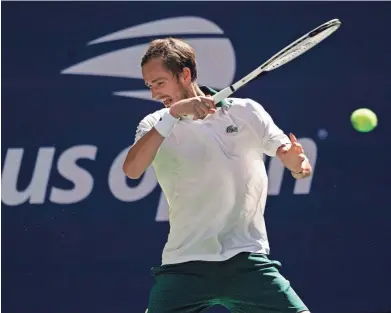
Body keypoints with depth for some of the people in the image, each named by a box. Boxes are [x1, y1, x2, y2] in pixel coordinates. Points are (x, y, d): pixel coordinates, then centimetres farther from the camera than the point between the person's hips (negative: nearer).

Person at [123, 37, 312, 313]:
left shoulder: (245, 112, 5)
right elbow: (132, 170, -14)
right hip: (185, 264, 0)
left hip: (247, 259, 0)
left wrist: (297, 162, -24)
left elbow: (288, 154, 1)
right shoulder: (156, 126, 4)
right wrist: (172, 114, -23)